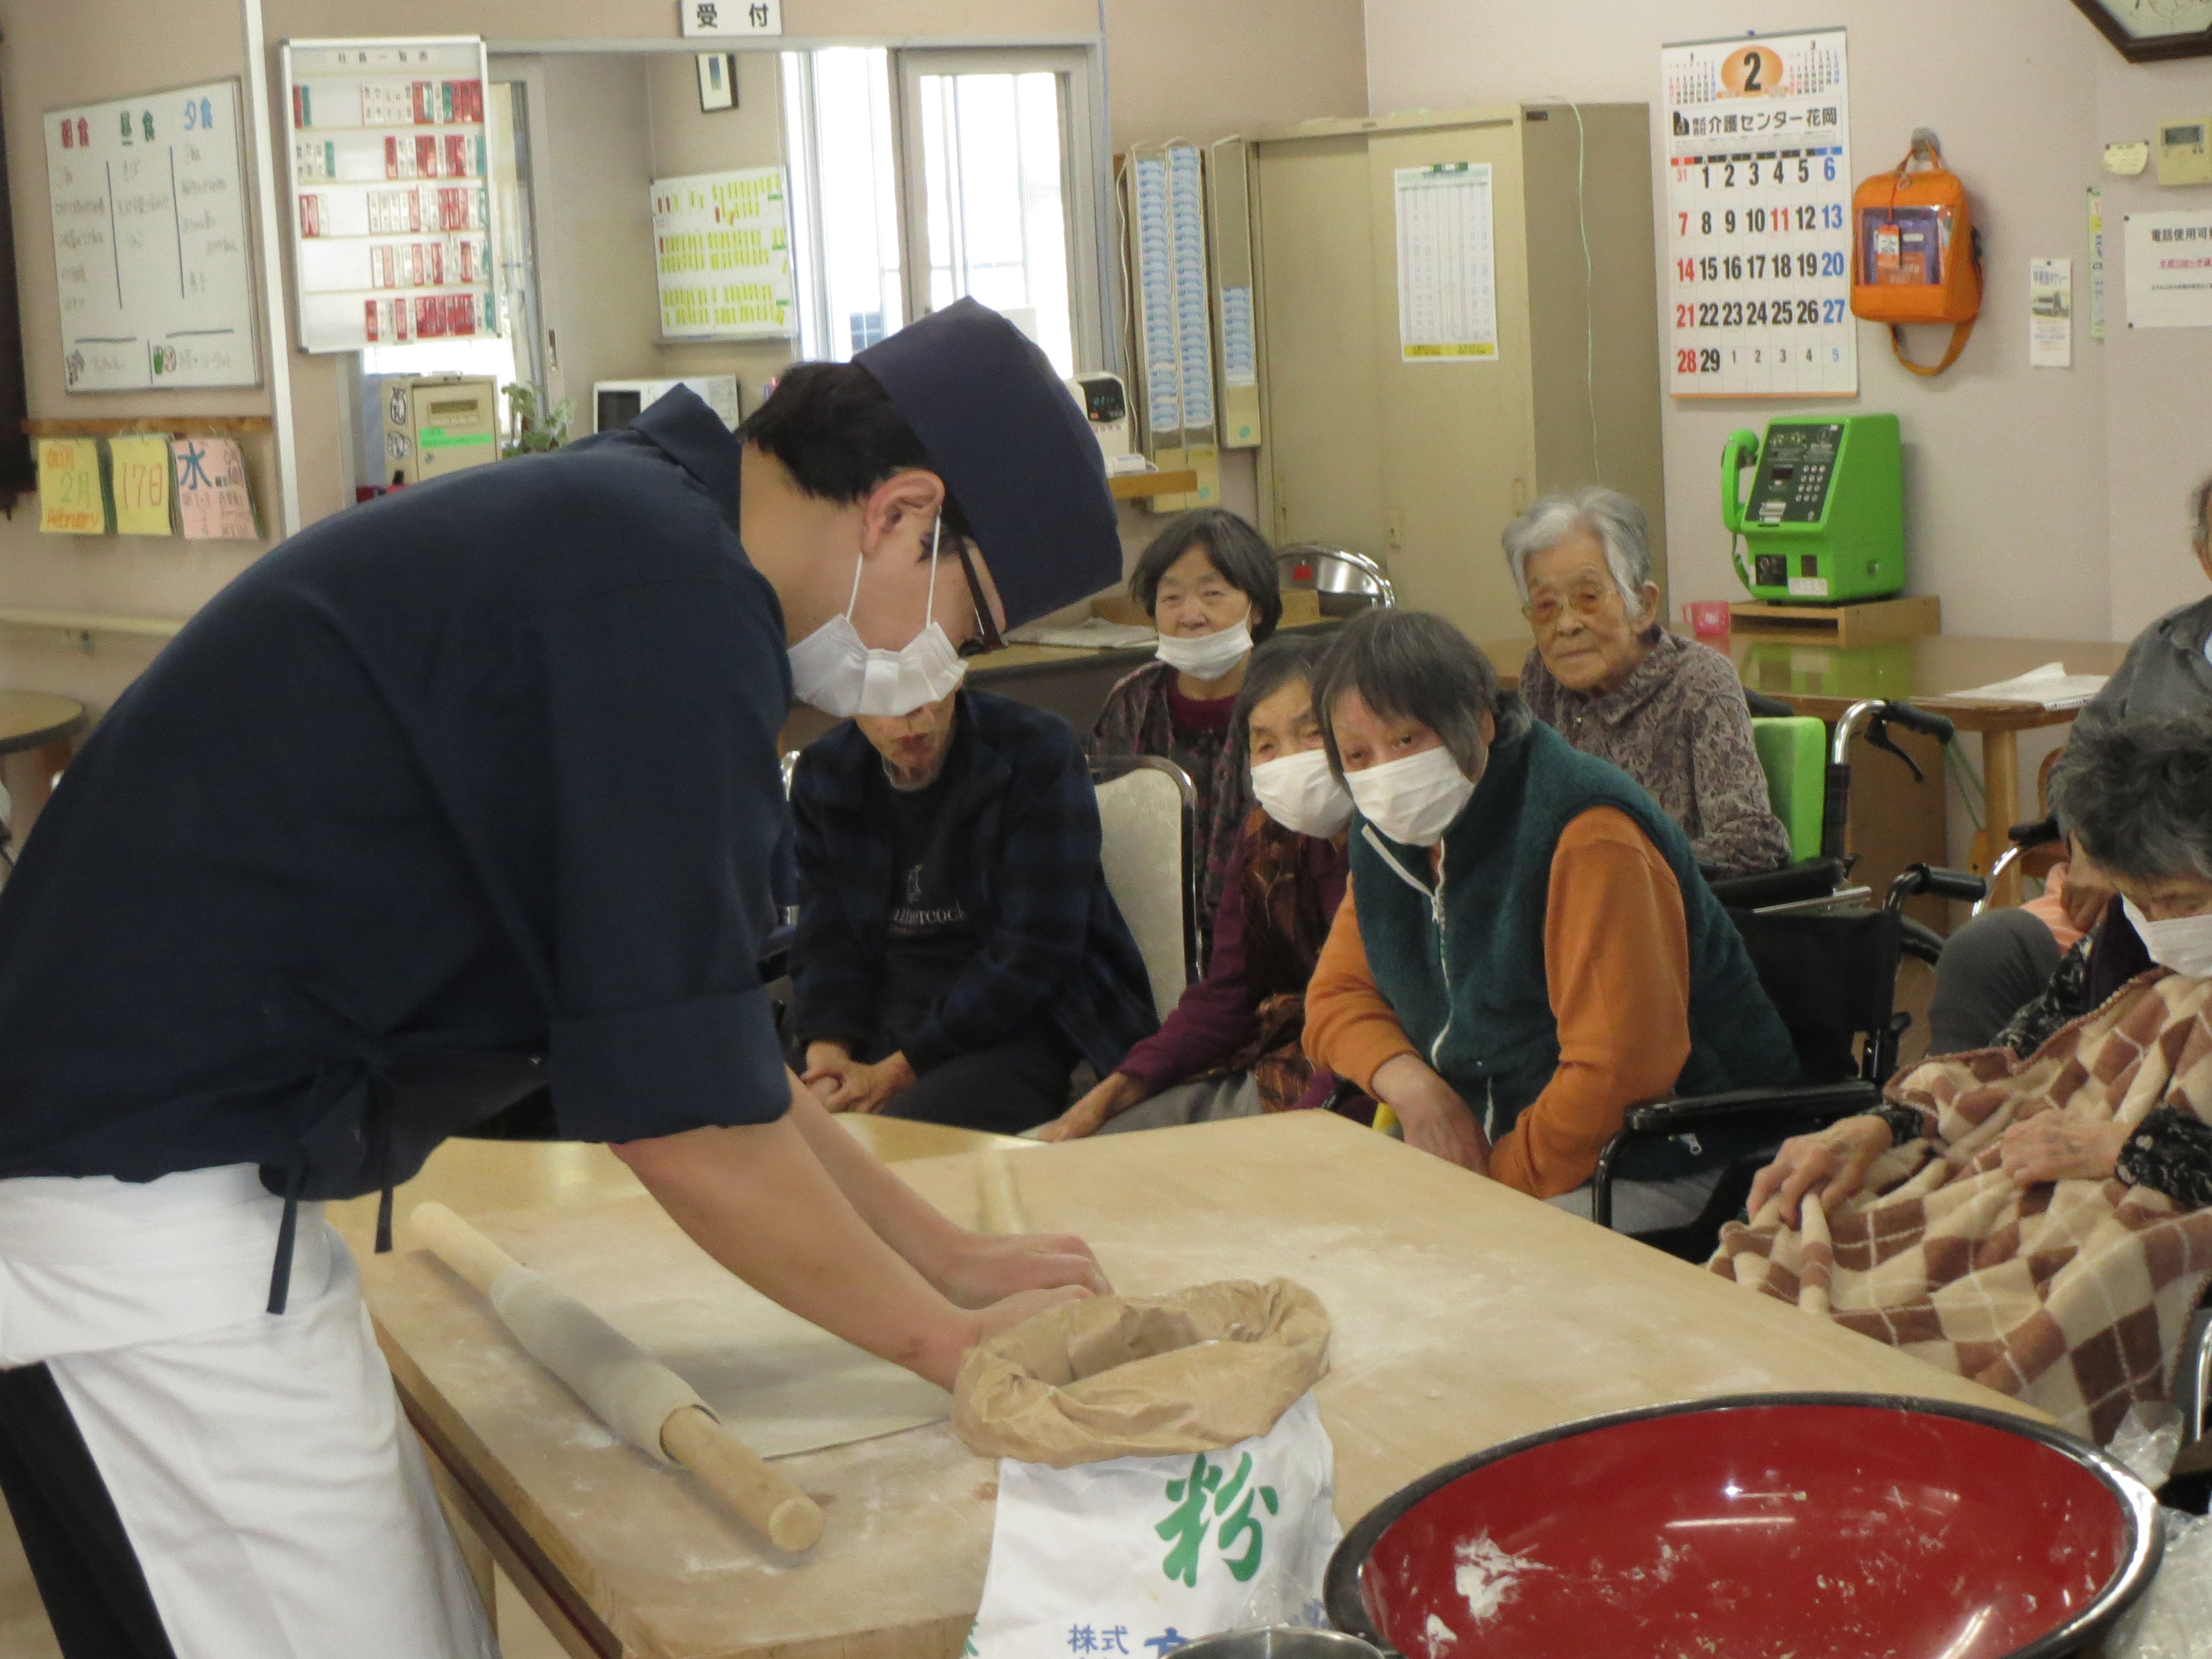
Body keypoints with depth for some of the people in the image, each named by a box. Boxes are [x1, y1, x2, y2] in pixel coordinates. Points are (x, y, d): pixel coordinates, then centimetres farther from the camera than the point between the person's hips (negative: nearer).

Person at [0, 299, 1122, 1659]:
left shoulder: (613, 532, 12)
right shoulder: (667, 599, -19)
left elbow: (685, 1019, 19)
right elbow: (690, 1120, -17)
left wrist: (948, 1258, 19)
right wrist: (951, 1342, -3)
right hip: (142, 1225, -10)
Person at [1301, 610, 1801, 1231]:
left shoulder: (1588, 835, -21)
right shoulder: (1389, 835, 5)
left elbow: (1620, 1071, -25)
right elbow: (1338, 997, 12)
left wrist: (1496, 1182, -20)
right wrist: (1407, 1082, -9)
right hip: (1486, 1140, 8)